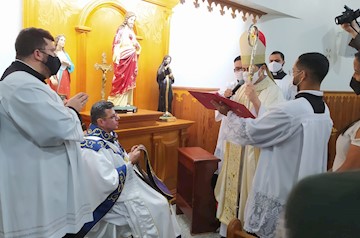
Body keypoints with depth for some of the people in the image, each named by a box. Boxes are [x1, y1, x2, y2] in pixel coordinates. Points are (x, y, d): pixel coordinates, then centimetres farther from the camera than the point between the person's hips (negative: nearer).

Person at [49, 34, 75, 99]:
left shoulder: (65, 54, 15)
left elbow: (72, 67, 13)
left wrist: (67, 63, -8)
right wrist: (52, 78, -24)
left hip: (65, 79, 5)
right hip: (56, 79, -5)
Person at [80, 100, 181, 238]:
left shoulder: (107, 136, 2)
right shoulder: (93, 148, -26)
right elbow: (110, 182, -28)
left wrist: (129, 156, -2)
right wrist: (130, 161, -19)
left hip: (128, 186, 9)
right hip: (114, 198, -9)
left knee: (161, 203, 3)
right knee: (156, 208, -10)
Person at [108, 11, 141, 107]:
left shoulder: (132, 32, 20)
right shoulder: (121, 29, -1)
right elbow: (117, 44, -11)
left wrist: (137, 45, 7)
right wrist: (117, 58, -19)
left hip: (132, 59, 7)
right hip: (124, 58, -7)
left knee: (129, 82, 5)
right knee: (121, 80, -9)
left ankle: (126, 104, 9)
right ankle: (116, 104, -4)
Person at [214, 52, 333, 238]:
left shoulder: (290, 110, -26)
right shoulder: (324, 110, 2)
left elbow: (249, 132, -18)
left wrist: (229, 113, -2)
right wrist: (258, 105, 16)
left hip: (277, 192, -8)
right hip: (304, 192, 8)